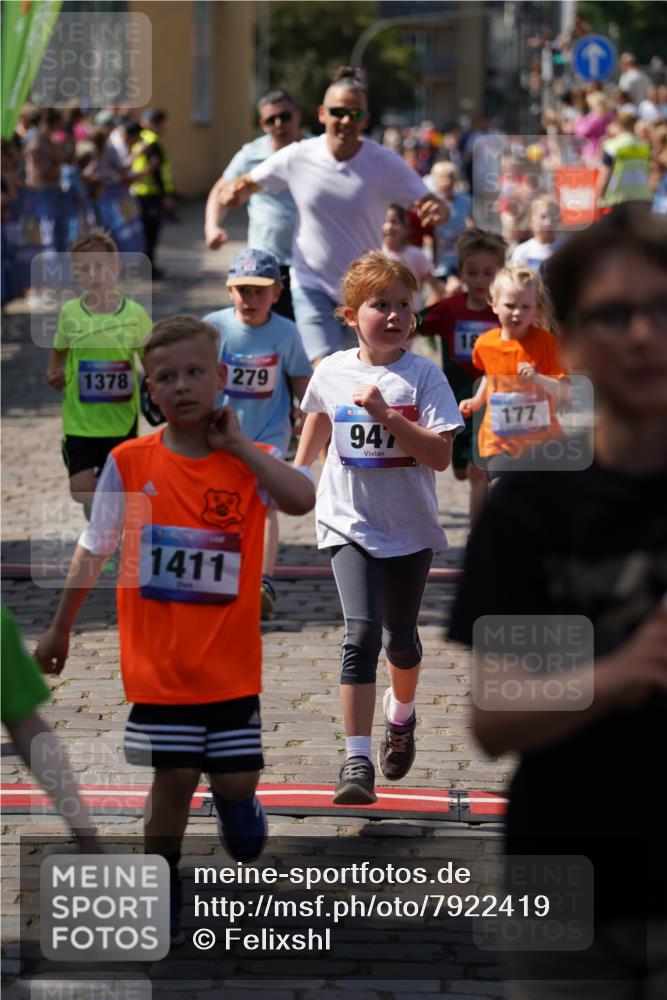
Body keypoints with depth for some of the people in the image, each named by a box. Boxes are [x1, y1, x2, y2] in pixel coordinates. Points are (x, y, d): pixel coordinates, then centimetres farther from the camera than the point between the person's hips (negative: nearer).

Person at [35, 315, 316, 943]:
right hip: (160, 665, -1)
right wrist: (59, 630, 10)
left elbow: (302, 500, -24)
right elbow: (92, 552, 5)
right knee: (174, 779, 1)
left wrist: (236, 445, -17)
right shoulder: (129, 463, -5)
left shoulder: (248, 462, -3)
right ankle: (162, 907, 19)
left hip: (231, 664, 1)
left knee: (236, 780, 4)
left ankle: (235, 805, 42)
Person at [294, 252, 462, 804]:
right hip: (349, 524, 0)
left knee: (400, 638, 16)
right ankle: (357, 763, -20)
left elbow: (441, 455, -19)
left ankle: (401, 715, 50)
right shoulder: (331, 373, -2)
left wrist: (386, 415, -27)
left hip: (409, 529, 0)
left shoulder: (423, 375, -10)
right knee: (362, 632, -18)